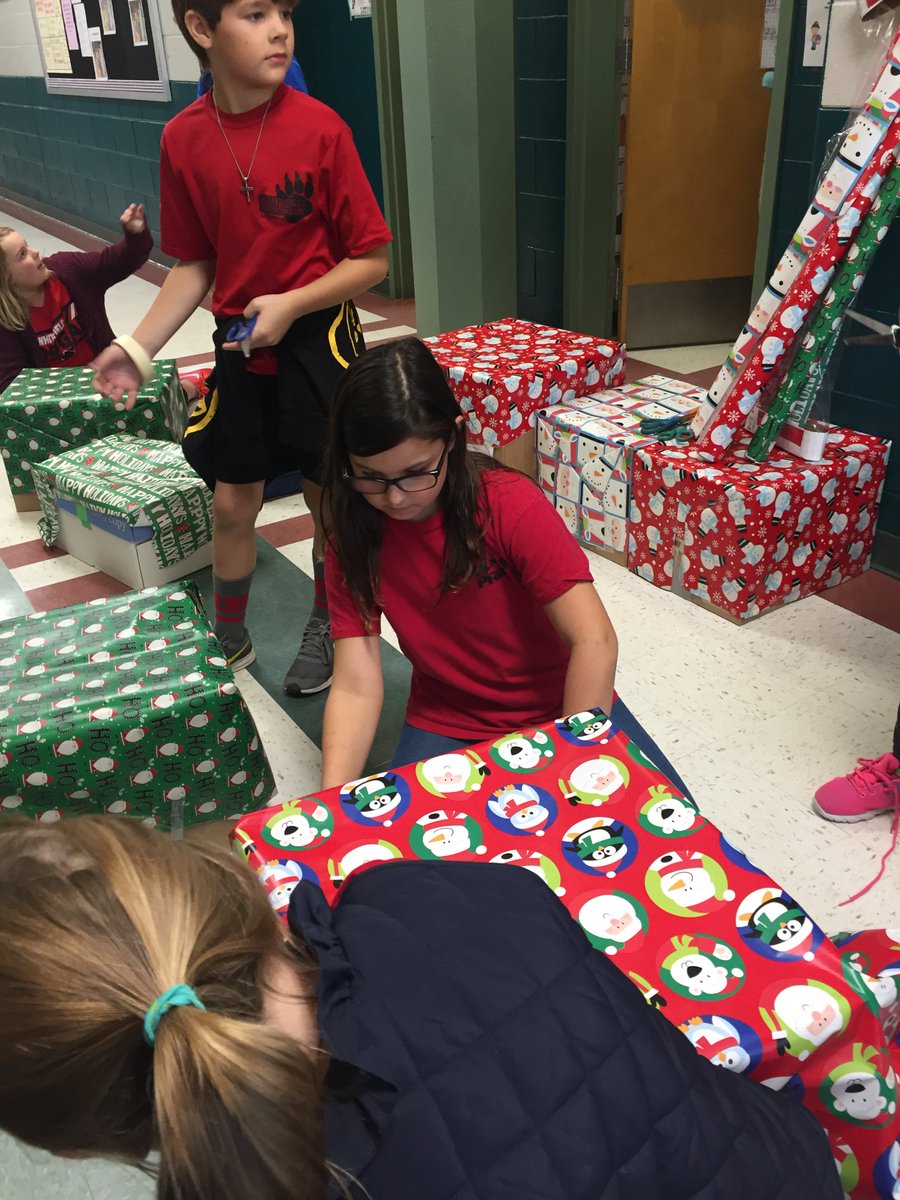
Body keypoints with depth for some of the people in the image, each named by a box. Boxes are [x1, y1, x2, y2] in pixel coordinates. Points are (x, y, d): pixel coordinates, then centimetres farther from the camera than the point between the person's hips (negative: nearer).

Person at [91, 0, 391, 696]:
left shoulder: (320, 128, -13)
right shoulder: (184, 139, -4)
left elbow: (372, 258, -10)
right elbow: (197, 263, 6)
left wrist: (292, 304, -21)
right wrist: (140, 346, -4)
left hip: (318, 340, -3)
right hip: (240, 348, 3)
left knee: (328, 500, 7)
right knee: (231, 504, 12)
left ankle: (326, 630, 33)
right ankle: (229, 639, 34)